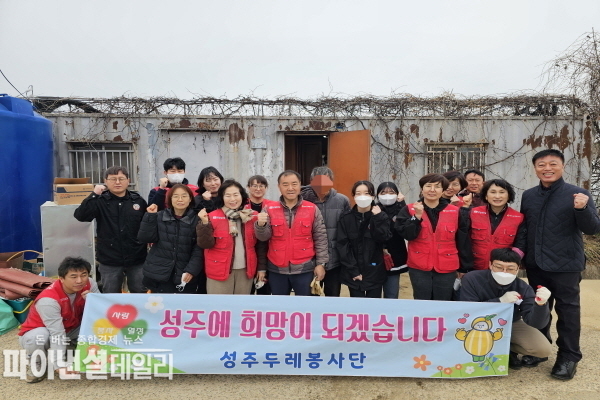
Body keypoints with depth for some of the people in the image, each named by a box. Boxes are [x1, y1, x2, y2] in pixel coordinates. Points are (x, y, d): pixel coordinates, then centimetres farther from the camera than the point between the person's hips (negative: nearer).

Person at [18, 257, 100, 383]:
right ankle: (38, 366, -5)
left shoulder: (89, 285, -18)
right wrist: (61, 365, -43)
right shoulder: (48, 299, -33)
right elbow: (57, 334, -39)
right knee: (38, 337, -39)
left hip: (70, 330, 4)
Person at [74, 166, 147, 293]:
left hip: (137, 259, 1)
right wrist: (94, 195, -22)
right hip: (110, 260, 0)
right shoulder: (100, 201, -3)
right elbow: (80, 216, -17)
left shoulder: (138, 200, 0)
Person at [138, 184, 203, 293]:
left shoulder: (197, 220, -2)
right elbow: (145, 238, -4)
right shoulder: (159, 216, 3)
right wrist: (150, 216, -11)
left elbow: (198, 249, -6)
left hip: (185, 276, -1)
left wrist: (191, 270, -16)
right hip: (159, 274, 1)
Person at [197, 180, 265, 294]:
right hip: (219, 271, -3)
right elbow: (206, 244, -11)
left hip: (245, 271, 3)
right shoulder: (213, 217, -6)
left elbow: (260, 245, 6)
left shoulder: (253, 216, 1)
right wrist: (205, 223, -24)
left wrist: (261, 267, 5)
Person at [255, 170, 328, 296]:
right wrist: (260, 224, -25)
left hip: (304, 269, -1)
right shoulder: (269, 210, -1)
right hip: (277, 269, 2)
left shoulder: (312, 209, -3)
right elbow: (263, 237, -4)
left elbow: (320, 237, 0)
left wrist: (320, 263, -4)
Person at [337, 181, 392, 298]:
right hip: (353, 273, 0)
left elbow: (384, 239, -13)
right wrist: (353, 271, -12)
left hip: (375, 272, 1)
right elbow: (342, 245, -6)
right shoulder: (346, 218, -2)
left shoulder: (381, 216, 1)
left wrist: (377, 218, -19)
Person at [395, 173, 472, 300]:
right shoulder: (410, 210, -1)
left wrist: (464, 268, 7)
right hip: (419, 268, -1)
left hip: (446, 269, 1)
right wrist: (417, 216, -23)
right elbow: (406, 234, -12)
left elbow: (463, 242, 5)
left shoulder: (455, 212, 1)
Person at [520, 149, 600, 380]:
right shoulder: (528, 196, 5)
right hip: (535, 265, 4)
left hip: (566, 265, -4)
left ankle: (568, 357, 19)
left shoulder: (578, 195, -7)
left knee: (567, 310, 5)